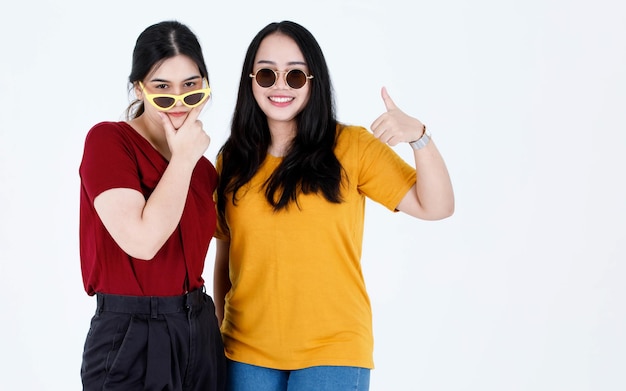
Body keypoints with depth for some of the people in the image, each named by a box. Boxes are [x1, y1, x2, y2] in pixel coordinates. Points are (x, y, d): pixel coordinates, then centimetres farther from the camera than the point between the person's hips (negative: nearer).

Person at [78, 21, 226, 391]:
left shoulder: (203, 167, 9)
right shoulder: (108, 139, -9)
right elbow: (143, 241, -20)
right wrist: (183, 158, -13)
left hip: (201, 332, 6)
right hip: (131, 338, -6)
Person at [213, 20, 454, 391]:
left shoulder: (351, 146, -2)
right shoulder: (232, 161, 5)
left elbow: (435, 207, -8)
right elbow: (224, 257, 12)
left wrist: (419, 136, -21)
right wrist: (220, 331, 11)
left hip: (333, 351, -2)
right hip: (247, 352, 3)